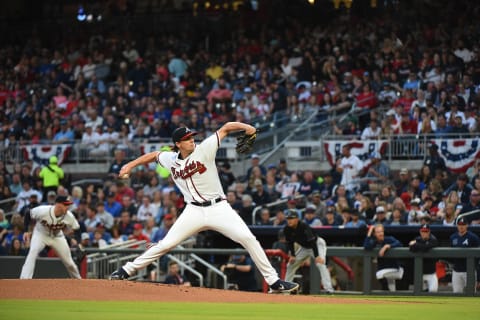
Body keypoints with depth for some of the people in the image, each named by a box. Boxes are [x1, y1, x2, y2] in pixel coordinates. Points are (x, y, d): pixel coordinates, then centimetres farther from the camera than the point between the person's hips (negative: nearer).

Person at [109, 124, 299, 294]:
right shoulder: (170, 160, 3)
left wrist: (245, 127, -22)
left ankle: (274, 282, -11)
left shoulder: (204, 149, -6)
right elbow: (153, 155, 24)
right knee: (166, 245, -6)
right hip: (194, 211, 2)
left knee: (248, 239, -16)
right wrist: (131, 165, 18)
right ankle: (127, 271, 8)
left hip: (219, 208, -2)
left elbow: (226, 128, -6)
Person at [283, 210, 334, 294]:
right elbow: (290, 243, 0)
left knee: (320, 263, -27)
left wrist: (317, 256, -41)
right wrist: (292, 255, -9)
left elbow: (312, 242, -36)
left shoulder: (303, 226, -33)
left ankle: (328, 289, -32)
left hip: (317, 244, -7)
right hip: (304, 247, 7)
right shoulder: (287, 229, -14)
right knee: (291, 264, 9)